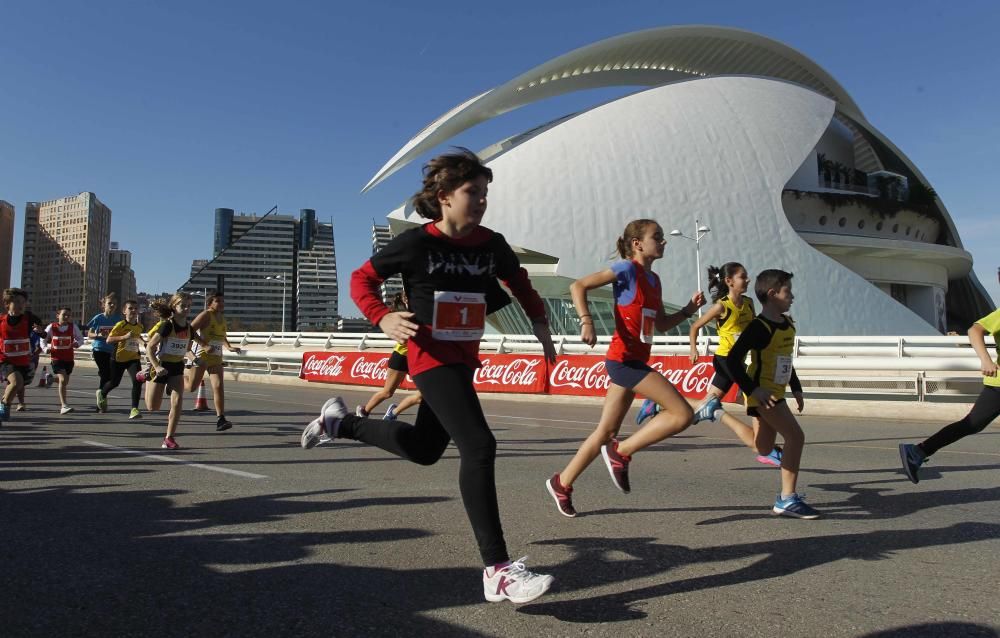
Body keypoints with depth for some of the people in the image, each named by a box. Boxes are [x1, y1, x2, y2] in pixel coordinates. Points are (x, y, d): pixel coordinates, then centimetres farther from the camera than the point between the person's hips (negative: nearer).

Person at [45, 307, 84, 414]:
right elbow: (43, 339, 8)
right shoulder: (52, 327, -4)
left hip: (69, 358, 3)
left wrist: (77, 343, -18)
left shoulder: (73, 327, -4)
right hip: (57, 358, -3)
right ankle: (64, 405, -17)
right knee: (62, 380, -17)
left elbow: (80, 338, 5)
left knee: (65, 381, 16)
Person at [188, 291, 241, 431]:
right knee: (191, 387, 5)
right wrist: (205, 346, -24)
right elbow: (190, 330, -18)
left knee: (219, 386, -8)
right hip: (201, 354, -5)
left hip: (216, 357, 6)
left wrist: (229, 347, 10)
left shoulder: (222, 318, 12)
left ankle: (220, 419, -9)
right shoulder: (205, 315, -9)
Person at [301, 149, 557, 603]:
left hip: (465, 358, 7)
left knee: (423, 449, 20)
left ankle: (339, 421, 41)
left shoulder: (491, 244, 0)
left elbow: (517, 281, 19)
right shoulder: (417, 243, -12)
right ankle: (497, 570, -15)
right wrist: (383, 318, -20)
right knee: (479, 446, -20)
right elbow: (361, 279, -2)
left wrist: (539, 323, 6)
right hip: (432, 357, -7)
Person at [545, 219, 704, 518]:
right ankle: (621, 452, -4)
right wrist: (586, 321, -23)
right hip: (624, 358, -9)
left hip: (634, 362, 9)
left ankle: (562, 483, 23)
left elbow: (661, 324, 23)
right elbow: (578, 286, -11)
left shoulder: (653, 280, 17)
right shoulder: (627, 269, -8)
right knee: (682, 413, -14)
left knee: (607, 432, 13)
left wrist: (688, 309, 10)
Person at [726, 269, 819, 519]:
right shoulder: (760, 327, -19)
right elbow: (732, 360, -22)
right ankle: (787, 499, -9)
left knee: (763, 447, 15)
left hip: (775, 392, 9)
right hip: (763, 393, -9)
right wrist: (754, 390, -26)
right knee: (795, 436, -16)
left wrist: (796, 388, 16)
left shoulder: (788, 323, 9)